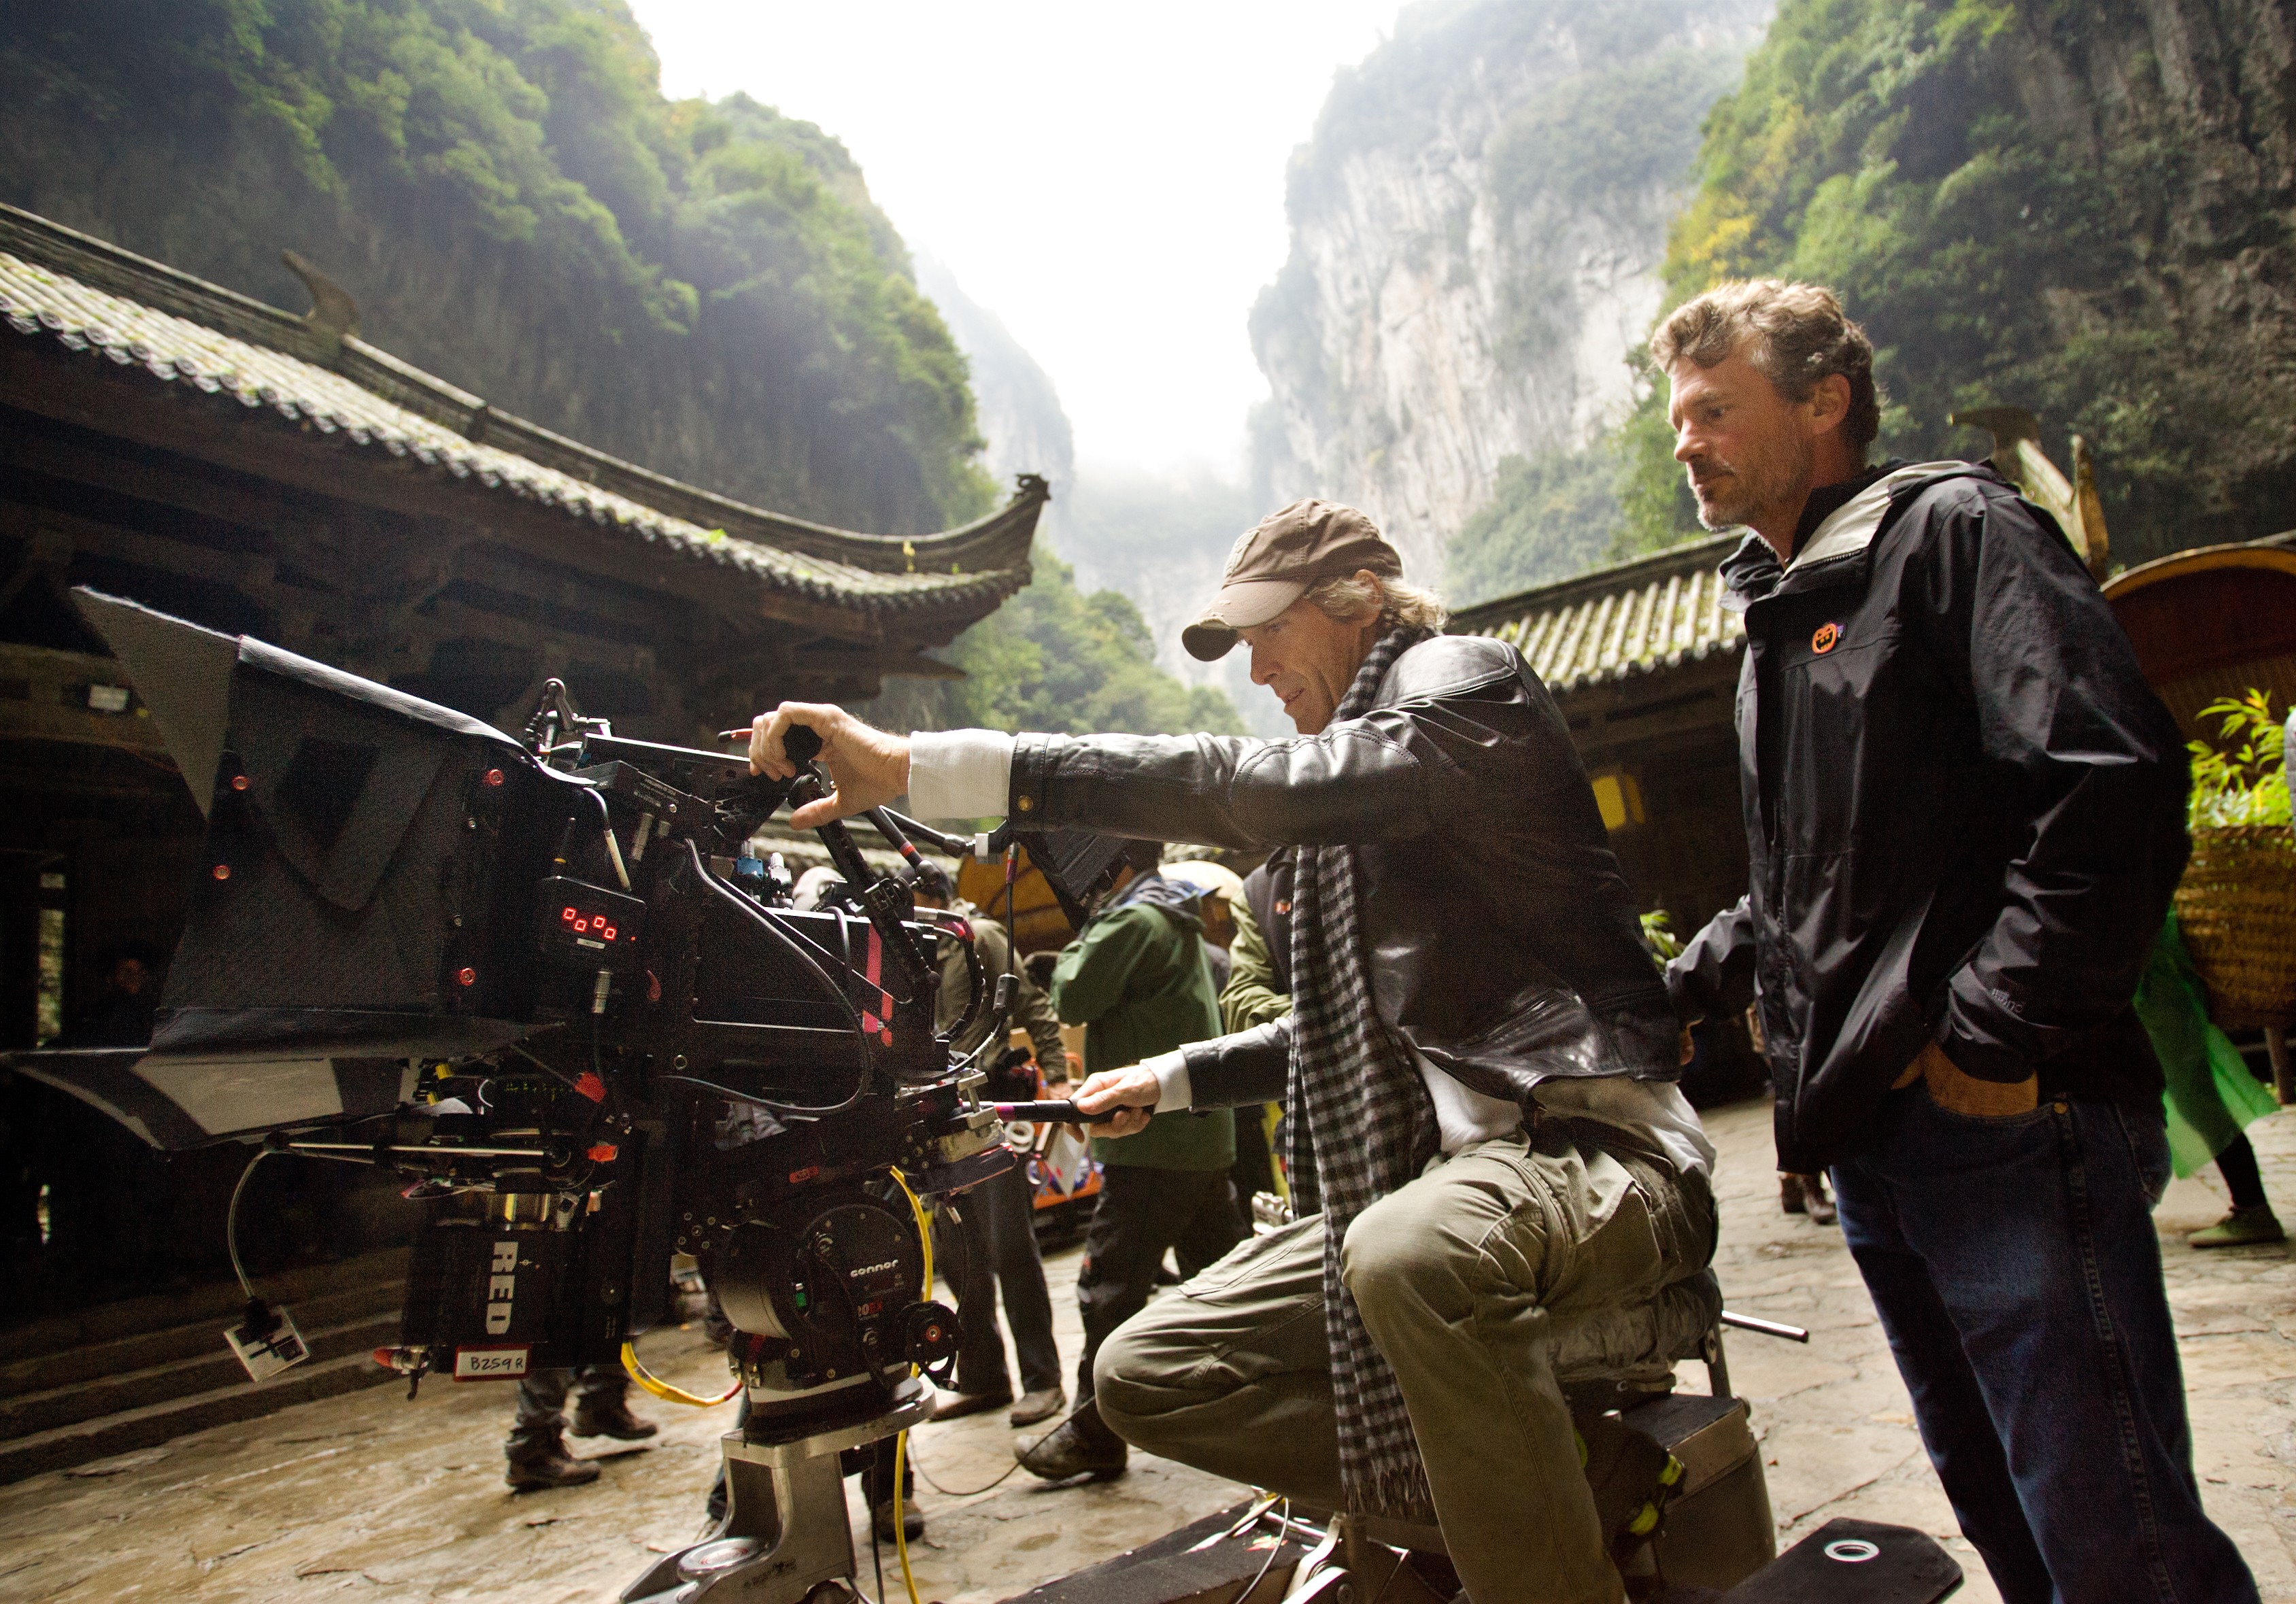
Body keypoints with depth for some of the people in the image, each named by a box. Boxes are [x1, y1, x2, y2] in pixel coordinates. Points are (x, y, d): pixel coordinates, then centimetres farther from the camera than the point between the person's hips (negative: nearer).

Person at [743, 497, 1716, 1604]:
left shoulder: (1465, 680, -6)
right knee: (1145, 1377, 2)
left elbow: (1268, 788, -27)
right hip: (1429, 1160, 9)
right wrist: (1175, 1078, 22)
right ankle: (1512, 1492, 1)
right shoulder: (1355, 757, 22)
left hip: (1593, 1148, -9)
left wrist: (928, 766, -32)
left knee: (1411, 1254, -41)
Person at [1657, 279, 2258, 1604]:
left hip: (2007, 1127, -8)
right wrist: (1688, 985, 16)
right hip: (1872, 1135, 8)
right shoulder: (1779, 617, 20)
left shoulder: (1954, 528, -5)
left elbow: (2114, 780, -19)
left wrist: (1985, 1037, -19)